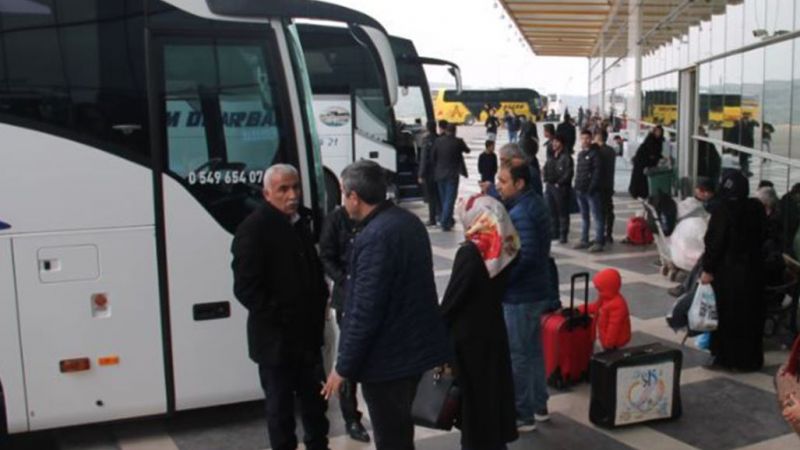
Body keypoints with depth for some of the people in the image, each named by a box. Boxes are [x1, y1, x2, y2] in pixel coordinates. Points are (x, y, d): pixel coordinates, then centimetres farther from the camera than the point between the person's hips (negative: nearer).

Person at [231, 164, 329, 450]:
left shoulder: (301, 221, 8)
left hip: (307, 332, 7)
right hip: (276, 338, -7)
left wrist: (319, 304, 9)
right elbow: (246, 289, -20)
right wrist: (279, 318, -18)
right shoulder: (253, 230, -16)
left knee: (315, 397, 20)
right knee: (280, 404, 8)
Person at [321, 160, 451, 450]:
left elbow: (365, 311, -24)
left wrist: (343, 367, -15)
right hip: (414, 346, 9)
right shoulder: (409, 221, 7)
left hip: (387, 357, -9)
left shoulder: (375, 236, -24)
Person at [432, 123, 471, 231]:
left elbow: (433, 156, 1)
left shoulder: (438, 141, -3)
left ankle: (448, 219, 28)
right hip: (452, 175, -4)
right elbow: (467, 150, 7)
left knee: (443, 198, 16)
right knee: (450, 198, -2)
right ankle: (445, 222, -10)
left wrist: (435, 171, 11)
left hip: (440, 174, 4)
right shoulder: (457, 141, -11)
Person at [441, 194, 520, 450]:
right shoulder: (505, 248, -2)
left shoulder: (470, 252, -21)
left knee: (471, 391, 7)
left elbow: (452, 297, -16)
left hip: (467, 334, -6)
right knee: (493, 385, 17)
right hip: (494, 328, 7)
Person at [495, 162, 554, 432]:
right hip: (535, 290, 10)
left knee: (517, 356, 1)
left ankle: (522, 415, 11)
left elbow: (525, 255, -30)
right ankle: (539, 406, 31)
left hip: (521, 295, -10)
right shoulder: (534, 202, 9)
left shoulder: (520, 213, -22)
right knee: (533, 349, 19)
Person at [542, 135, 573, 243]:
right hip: (550, 187, 8)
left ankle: (563, 234, 1)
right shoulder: (551, 158, 15)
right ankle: (554, 232, 22)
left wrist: (559, 183, -15)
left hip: (561, 188, -8)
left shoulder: (566, 157, -9)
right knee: (551, 211, 13)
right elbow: (546, 169, 22)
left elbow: (568, 173, -15)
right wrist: (546, 179, 7)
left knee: (563, 212, -3)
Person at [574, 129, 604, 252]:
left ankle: (598, 242, -7)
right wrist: (577, 186, 12)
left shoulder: (595, 153, -6)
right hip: (580, 190, 8)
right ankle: (584, 240, 22)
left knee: (597, 216, -6)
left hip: (592, 191, -8)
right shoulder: (580, 154, 18)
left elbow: (598, 171, -13)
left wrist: (592, 187, -19)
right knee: (584, 217, 14)